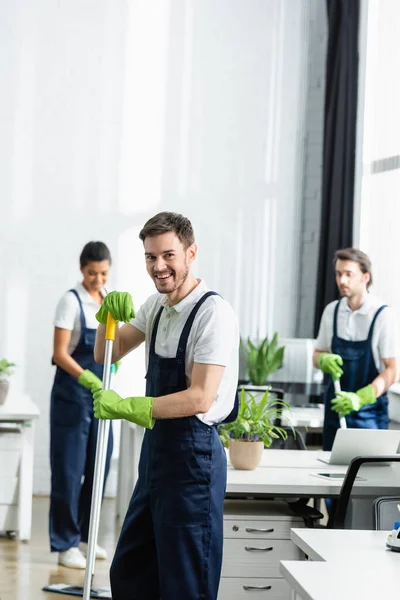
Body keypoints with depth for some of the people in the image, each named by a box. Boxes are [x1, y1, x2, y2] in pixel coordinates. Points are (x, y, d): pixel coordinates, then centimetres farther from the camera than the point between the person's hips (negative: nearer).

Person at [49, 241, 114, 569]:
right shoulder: (71, 301, -13)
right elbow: (60, 353, -19)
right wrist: (87, 379, -31)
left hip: (101, 389, 7)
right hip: (73, 391, -7)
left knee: (99, 466, 10)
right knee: (69, 468, -3)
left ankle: (83, 535, 22)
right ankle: (65, 544, 3)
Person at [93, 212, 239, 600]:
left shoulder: (213, 313, -17)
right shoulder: (157, 305, 10)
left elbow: (200, 398, -23)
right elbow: (107, 354, 18)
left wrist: (126, 407, -23)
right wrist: (109, 316, -2)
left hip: (193, 454, -9)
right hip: (156, 449, 9)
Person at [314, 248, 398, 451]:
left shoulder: (383, 315, -11)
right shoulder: (332, 311, 4)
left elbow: (392, 370, -12)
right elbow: (317, 355, 14)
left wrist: (359, 398, -24)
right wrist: (324, 360, -10)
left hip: (368, 413, -4)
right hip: (335, 408, 4)